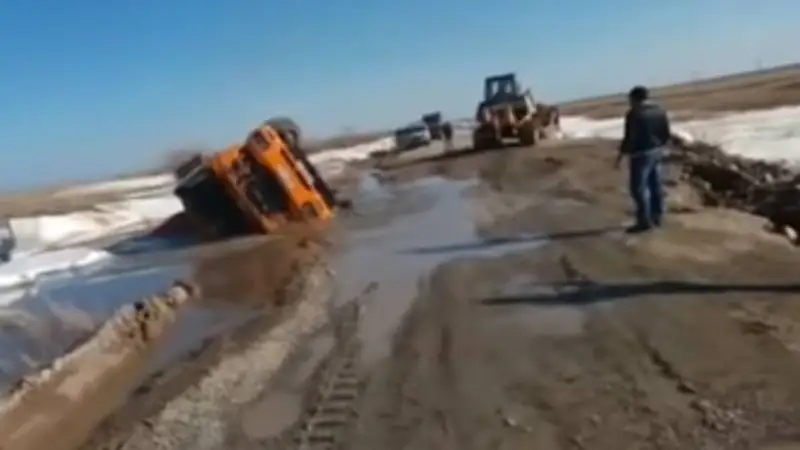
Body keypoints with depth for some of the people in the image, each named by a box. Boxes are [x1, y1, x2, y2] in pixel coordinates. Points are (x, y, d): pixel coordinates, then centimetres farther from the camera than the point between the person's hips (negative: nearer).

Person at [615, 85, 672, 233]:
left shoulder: (634, 114, -17)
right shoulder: (660, 111, 6)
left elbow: (630, 137, -19)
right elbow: (667, 134, 9)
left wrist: (621, 155, -11)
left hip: (641, 155, -8)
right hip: (656, 152, 8)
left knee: (638, 188, -3)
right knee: (655, 185, 14)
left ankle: (644, 222, -2)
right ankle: (657, 217, 22)